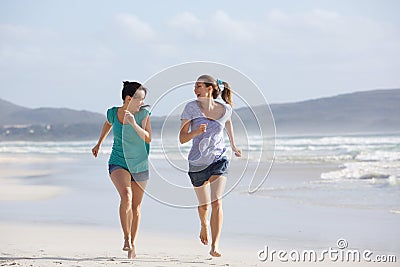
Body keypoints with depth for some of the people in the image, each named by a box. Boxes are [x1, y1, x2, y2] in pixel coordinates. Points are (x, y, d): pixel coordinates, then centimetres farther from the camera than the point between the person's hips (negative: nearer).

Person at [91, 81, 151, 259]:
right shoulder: (113, 113, -7)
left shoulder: (143, 114, -10)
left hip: (139, 165, 1)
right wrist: (99, 144, 29)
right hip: (118, 163, -1)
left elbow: (148, 138, -18)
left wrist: (133, 124, -31)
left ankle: (132, 245, 23)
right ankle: (126, 238, -21)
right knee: (126, 196, -28)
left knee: (135, 207, 9)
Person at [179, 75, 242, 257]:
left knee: (217, 203, -16)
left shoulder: (225, 109, -4)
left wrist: (233, 145, 30)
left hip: (219, 160, 0)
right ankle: (204, 224, 50)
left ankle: (214, 247, -16)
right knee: (204, 206, 14)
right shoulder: (191, 108, -10)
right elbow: (182, 138, -11)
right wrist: (196, 132, -30)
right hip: (198, 163, 0)